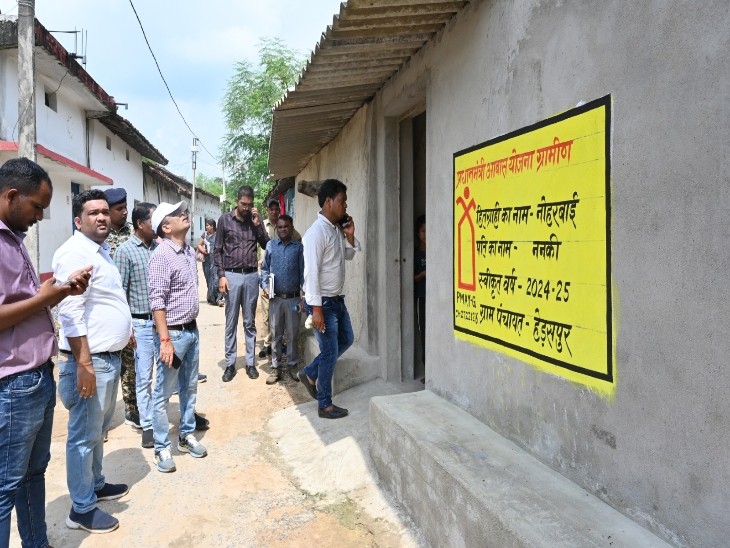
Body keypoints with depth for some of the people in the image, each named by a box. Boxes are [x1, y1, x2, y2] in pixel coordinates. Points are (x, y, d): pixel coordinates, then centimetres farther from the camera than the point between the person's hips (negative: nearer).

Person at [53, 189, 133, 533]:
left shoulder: (101, 250, 13)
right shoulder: (75, 253, -18)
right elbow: (71, 313, -25)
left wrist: (124, 331, 28)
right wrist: (84, 363, -27)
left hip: (109, 356, 10)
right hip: (90, 360, -10)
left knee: (99, 430, 22)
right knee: (84, 435, 2)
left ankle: (95, 485, 38)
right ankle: (81, 509, 15)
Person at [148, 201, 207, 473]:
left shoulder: (189, 251, 8)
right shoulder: (161, 256, -18)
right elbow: (157, 302, -22)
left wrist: (192, 327, 19)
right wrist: (165, 340, -25)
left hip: (192, 330, 8)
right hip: (174, 333, -8)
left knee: (189, 387, 18)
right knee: (163, 393, 5)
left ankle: (186, 435, 32)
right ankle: (161, 447, 17)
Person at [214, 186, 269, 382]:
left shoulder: (255, 219, 6)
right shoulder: (225, 219, 0)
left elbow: (267, 245, 2)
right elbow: (217, 250, 0)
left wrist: (258, 224, -8)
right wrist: (221, 275, -8)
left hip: (251, 276, 2)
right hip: (232, 275, -2)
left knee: (250, 322, 9)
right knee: (231, 322, 5)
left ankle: (250, 362, 17)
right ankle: (230, 364, 13)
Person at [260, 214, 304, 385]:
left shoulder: (299, 247, 1)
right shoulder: (270, 245, 5)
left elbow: (303, 271, -1)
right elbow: (265, 268, 9)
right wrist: (265, 286, -5)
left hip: (293, 298, -1)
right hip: (275, 298, 1)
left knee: (293, 334, 7)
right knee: (276, 334, 8)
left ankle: (292, 366, 19)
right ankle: (276, 367, 17)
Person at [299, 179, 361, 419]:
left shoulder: (337, 229, 6)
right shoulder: (317, 232, -20)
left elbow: (348, 256, 21)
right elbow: (311, 273, -23)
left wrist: (350, 236, 1)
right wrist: (316, 309, -25)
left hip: (338, 299, 9)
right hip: (323, 302, -9)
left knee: (346, 340, 21)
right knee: (330, 352, 0)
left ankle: (310, 374, 34)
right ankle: (325, 405, 16)